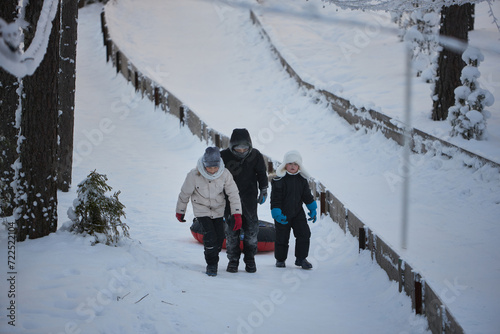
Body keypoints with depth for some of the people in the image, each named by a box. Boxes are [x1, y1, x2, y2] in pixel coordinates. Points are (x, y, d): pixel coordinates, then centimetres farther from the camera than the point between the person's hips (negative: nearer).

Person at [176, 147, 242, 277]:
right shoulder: (194, 175, -24)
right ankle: (211, 264, 1)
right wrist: (180, 212, 3)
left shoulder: (225, 174, -20)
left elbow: (233, 194, -12)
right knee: (210, 236, -17)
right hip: (202, 209, -2)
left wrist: (237, 214, -18)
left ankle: (214, 259, 30)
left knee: (219, 237, 1)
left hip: (218, 209, 3)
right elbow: (184, 193, -9)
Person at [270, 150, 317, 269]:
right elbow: (275, 198, -13)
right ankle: (280, 259, 21)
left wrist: (312, 210, 13)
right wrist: (277, 213, -19)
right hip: (283, 214, -4)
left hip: (298, 212, 4)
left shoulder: (302, 179, 4)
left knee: (304, 234, -3)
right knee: (282, 237, 4)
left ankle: (301, 258, 7)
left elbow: (307, 195, 14)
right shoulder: (279, 180, -12)